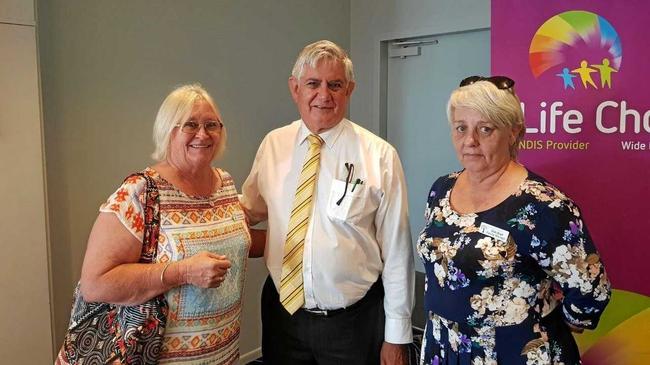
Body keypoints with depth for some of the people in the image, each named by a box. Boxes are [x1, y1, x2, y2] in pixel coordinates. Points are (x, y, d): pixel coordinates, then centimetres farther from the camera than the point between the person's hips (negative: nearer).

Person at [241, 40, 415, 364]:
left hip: (353, 321, -2)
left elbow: (396, 249, -9)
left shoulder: (379, 155, -12)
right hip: (282, 313, 3)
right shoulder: (272, 145, -1)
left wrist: (396, 335, -5)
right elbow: (251, 210, 13)